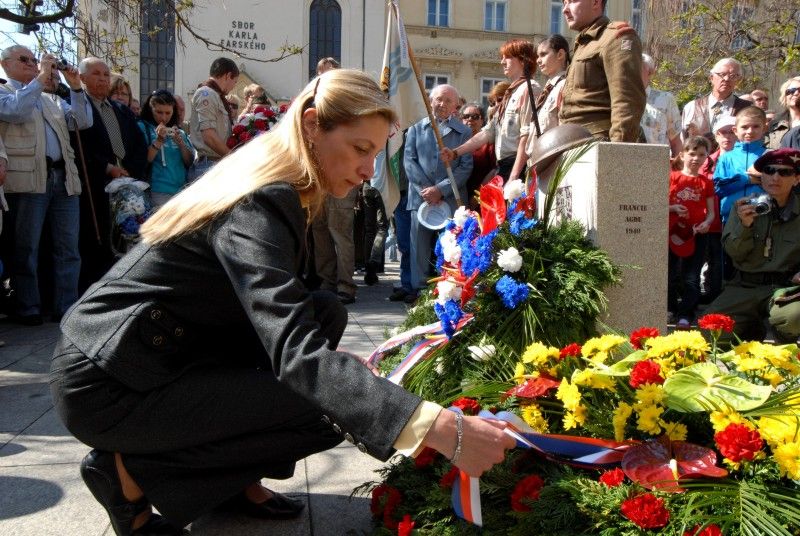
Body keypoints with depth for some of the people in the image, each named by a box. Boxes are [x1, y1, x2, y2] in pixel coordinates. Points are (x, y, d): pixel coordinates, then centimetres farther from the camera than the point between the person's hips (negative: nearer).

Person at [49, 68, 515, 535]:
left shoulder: (277, 190, 5)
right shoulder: (258, 204, -24)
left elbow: (282, 316, 12)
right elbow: (296, 351, -36)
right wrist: (438, 428, -44)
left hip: (169, 353, 9)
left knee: (324, 312, 2)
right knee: (326, 410, -16)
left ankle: (234, 478, 8)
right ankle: (135, 469, -4)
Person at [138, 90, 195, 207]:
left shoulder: (179, 132, 14)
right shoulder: (143, 127, 1)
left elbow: (190, 163, 7)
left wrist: (181, 143, -8)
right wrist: (159, 141, -17)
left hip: (182, 191, 5)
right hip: (159, 193, -4)